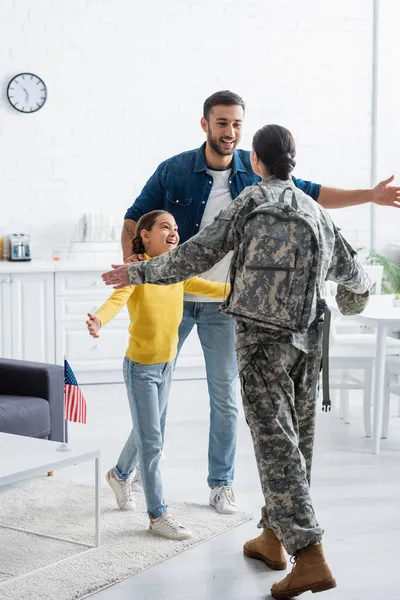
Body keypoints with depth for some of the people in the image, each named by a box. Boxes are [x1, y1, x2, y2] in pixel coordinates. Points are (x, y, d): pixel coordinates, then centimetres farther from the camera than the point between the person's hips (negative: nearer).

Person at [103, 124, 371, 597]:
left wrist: (137, 273, 6)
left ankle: (310, 559, -15)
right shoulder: (315, 212, 12)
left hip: (260, 339, -5)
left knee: (276, 443, -8)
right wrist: (360, 288, 50)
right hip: (305, 338, 6)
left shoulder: (251, 200, -2)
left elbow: (195, 255, -6)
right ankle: (272, 539, 28)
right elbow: (349, 270, 26)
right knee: (294, 438, 15)